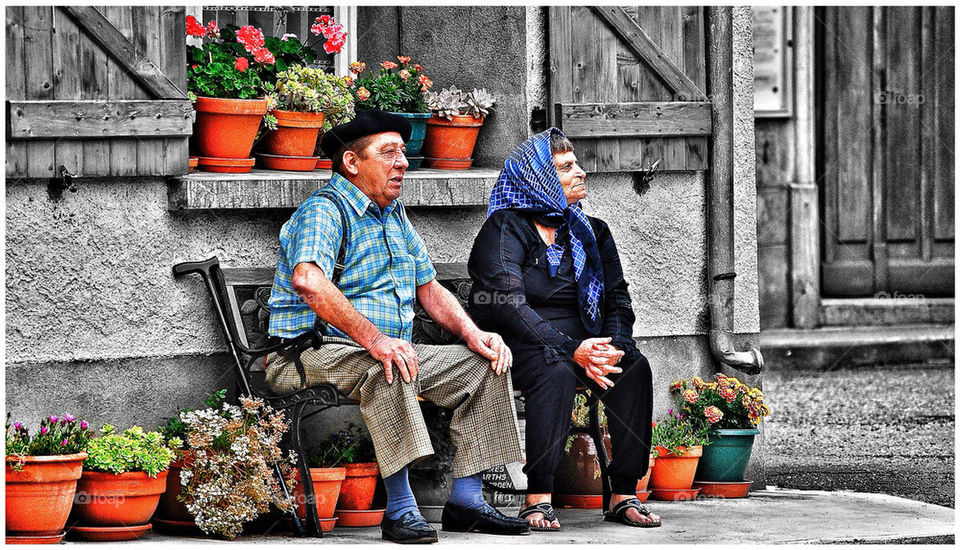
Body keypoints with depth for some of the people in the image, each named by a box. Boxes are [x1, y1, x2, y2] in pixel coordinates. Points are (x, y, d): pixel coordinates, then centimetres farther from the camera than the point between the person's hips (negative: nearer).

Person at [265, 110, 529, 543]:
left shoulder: (394, 215, 19)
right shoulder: (325, 211, -13)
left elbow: (428, 288, 23)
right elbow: (308, 281, -32)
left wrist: (473, 335, 3)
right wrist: (374, 339, -39)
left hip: (385, 353, 9)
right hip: (310, 356, -9)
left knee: (484, 365, -1)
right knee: (382, 366, -39)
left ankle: (466, 500, -5)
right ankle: (400, 508, -40)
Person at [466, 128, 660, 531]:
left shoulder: (591, 233, 16)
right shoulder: (505, 228, -4)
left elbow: (617, 299, 11)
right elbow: (509, 305, -17)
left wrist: (614, 346, -13)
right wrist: (571, 349, -27)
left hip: (581, 341, 5)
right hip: (519, 344, -5)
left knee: (635, 368, -24)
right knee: (556, 372, -37)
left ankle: (623, 495, -22)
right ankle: (538, 498, -35)